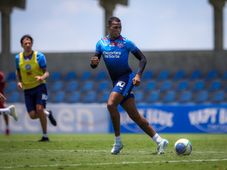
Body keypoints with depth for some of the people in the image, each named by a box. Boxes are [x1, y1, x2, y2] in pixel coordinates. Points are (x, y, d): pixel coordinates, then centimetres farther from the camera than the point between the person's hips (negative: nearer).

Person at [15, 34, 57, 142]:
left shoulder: (39, 56, -7)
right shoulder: (18, 58, 2)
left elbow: (46, 72, -5)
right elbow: (18, 72, 17)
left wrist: (42, 77, -27)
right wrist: (19, 82, -3)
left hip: (39, 87, -3)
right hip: (27, 89, 3)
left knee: (39, 109, -21)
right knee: (32, 115, -7)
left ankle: (45, 136, -6)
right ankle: (47, 114, 28)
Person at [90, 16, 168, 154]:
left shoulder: (126, 43, -6)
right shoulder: (101, 43, 8)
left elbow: (143, 59, -2)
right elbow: (94, 65, 10)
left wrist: (138, 75, -16)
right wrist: (93, 63, -14)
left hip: (126, 78, -6)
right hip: (116, 81, 6)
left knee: (111, 104, -24)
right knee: (135, 115, 2)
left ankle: (118, 141, -14)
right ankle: (159, 140, 6)